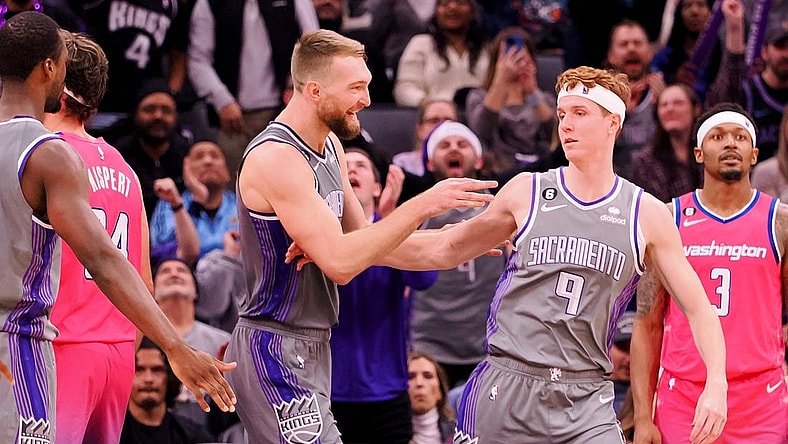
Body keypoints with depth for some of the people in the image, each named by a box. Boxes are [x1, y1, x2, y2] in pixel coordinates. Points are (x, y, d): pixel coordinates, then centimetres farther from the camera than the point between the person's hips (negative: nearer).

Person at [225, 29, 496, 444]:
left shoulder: (330, 145, 10)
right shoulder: (275, 159, -20)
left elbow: (363, 239, 18)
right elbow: (340, 262, -25)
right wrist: (421, 206, -24)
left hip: (312, 346, 10)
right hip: (277, 351, -10)